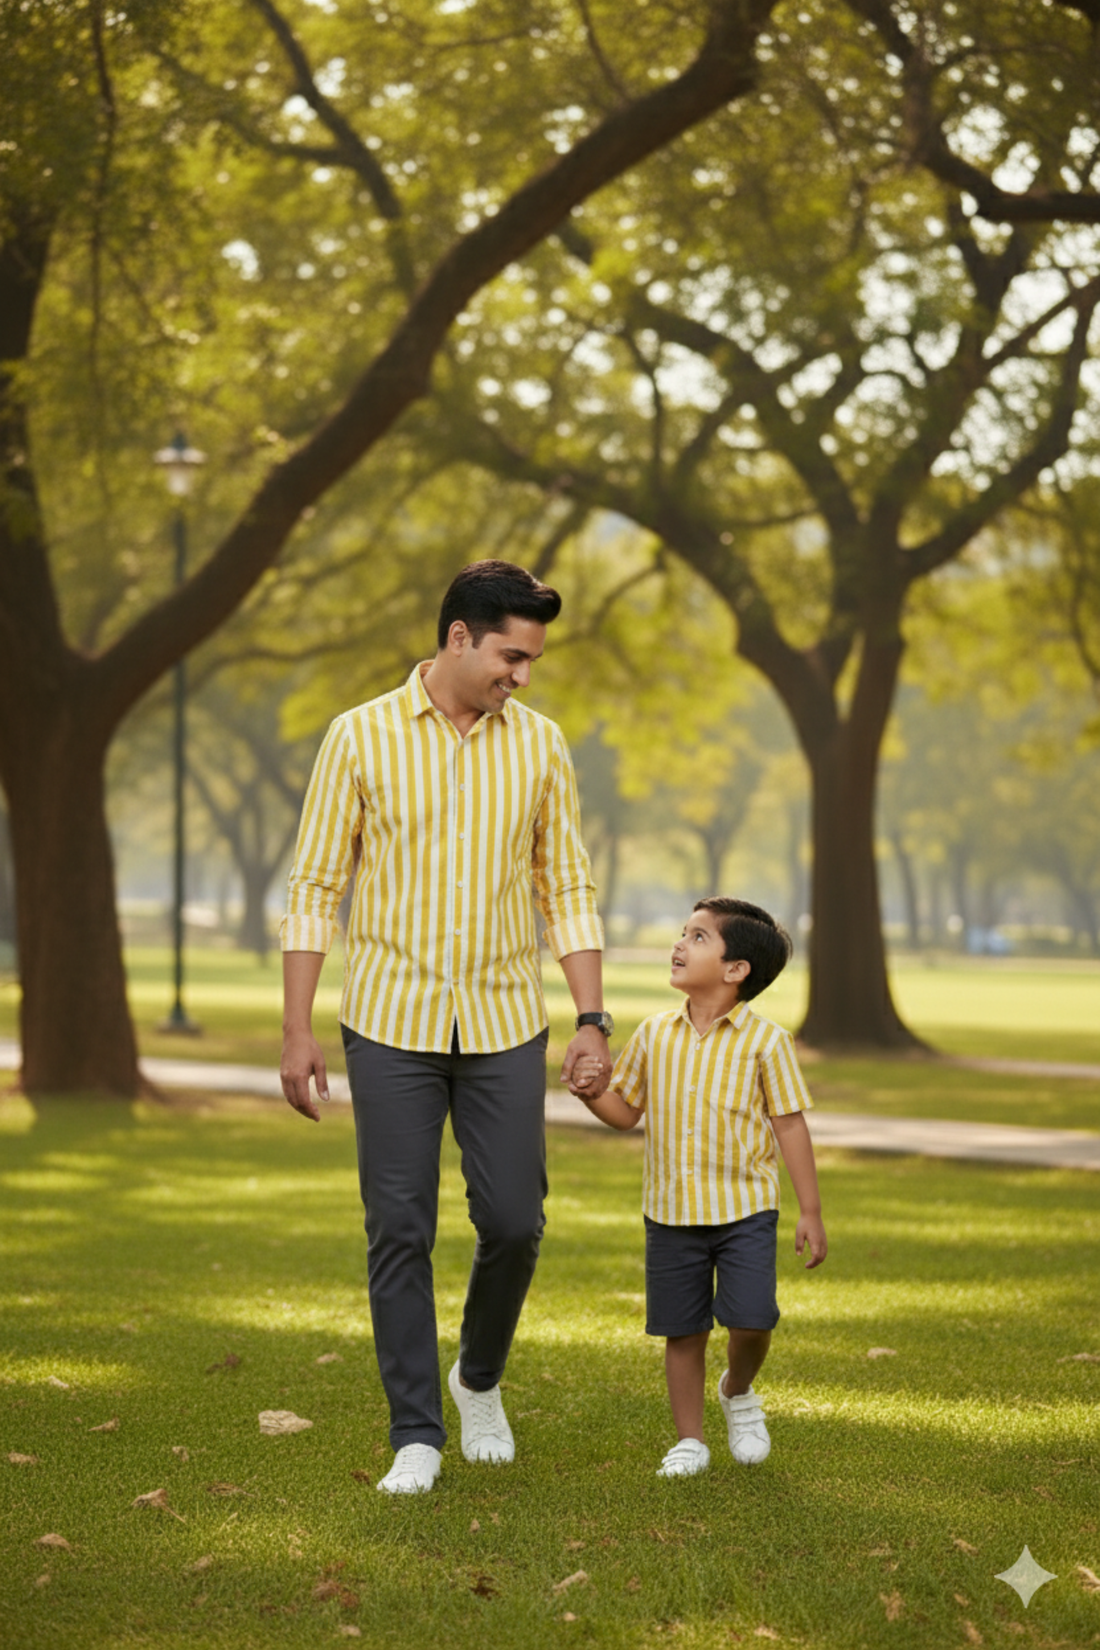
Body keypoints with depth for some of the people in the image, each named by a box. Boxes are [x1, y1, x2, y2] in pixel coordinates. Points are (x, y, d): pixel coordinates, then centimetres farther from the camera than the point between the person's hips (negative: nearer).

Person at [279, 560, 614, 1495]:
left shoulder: (539, 744, 4)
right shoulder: (363, 737, -3)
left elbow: (568, 890, 8)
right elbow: (316, 888, -1)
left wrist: (593, 1021, -1)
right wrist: (298, 1030, -5)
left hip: (505, 1024, 2)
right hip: (392, 1022, -2)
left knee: (514, 1222, 1)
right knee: (400, 1232, -1)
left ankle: (481, 1380, 28)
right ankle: (416, 1435, 8)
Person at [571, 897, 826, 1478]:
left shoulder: (765, 1041, -6)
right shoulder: (654, 1034, 5)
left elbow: (790, 1126, -3)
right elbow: (626, 1110, 13)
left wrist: (810, 1211, -4)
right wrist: (591, 1091, -9)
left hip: (744, 1211, -3)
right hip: (671, 1212, 3)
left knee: (751, 1320, -14)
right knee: (682, 1331, 7)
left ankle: (738, 1391, 18)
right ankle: (689, 1441, 21)